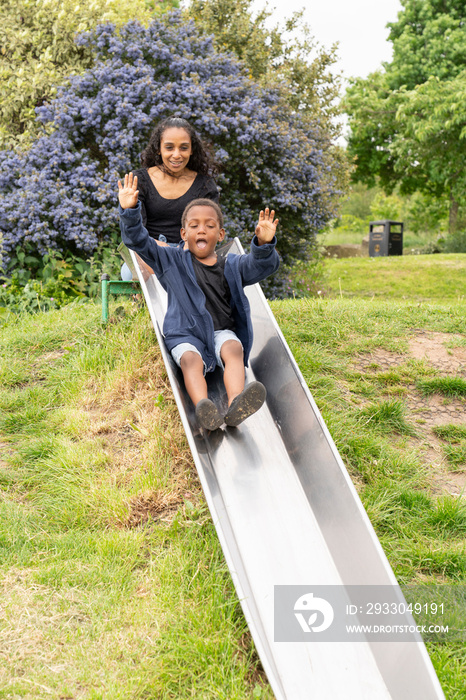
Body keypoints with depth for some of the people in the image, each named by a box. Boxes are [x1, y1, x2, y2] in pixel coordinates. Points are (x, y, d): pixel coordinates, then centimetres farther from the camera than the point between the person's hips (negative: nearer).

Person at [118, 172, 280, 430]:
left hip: (222, 331, 1)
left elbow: (262, 266, 0)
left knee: (234, 348, -31)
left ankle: (236, 405, -54)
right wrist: (129, 211, -14)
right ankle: (203, 408, -57)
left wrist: (264, 245, -23)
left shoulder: (231, 266, 14)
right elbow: (139, 242, 3)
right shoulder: (172, 261, 12)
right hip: (185, 334, -1)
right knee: (190, 359, -32)